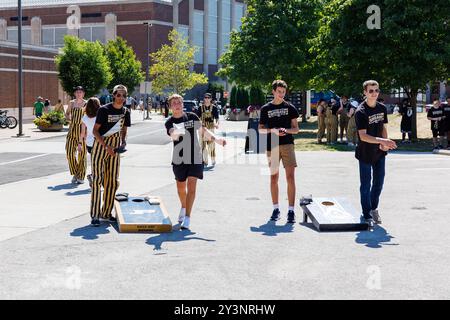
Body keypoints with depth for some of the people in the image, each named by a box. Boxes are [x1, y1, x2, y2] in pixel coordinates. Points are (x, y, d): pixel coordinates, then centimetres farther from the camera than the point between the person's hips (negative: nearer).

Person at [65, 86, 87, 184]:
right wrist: (70, 118, 4)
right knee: (69, 151, -4)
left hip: (82, 129, -3)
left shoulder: (86, 104, -1)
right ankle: (75, 173, 14)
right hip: (72, 129, 3)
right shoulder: (71, 103, 8)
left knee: (81, 153, -1)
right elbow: (67, 114, 22)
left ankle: (81, 176, 9)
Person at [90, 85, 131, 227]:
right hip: (100, 145, -5)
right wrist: (106, 146, -21)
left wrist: (123, 143, -4)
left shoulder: (126, 112, 3)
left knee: (113, 181, 7)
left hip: (115, 147, 6)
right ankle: (95, 215, -6)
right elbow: (95, 130, -12)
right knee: (97, 179, -8)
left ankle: (106, 212, 19)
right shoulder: (104, 109, -12)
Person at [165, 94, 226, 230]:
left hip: (195, 158, -1)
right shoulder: (170, 122, -5)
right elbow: (173, 136, -26)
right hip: (179, 159, 1)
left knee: (191, 187, -12)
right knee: (181, 187, 16)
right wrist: (177, 133, -49)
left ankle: (187, 218, -13)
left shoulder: (192, 116, 1)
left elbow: (203, 130, 13)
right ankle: (183, 208, 46)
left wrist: (216, 139, 2)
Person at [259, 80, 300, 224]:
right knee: (274, 177, 8)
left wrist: (286, 130, -13)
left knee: (290, 177, -9)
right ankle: (276, 209, 19)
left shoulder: (290, 108, 6)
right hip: (272, 146, 1)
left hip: (287, 145, -1)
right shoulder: (266, 108, 7)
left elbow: (296, 129, 7)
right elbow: (260, 129, 9)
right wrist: (272, 130, -10)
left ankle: (291, 210, -7)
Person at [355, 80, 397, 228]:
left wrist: (385, 143, -5)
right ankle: (367, 215, 14)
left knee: (379, 182, 15)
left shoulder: (382, 108, 3)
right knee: (366, 185, 3)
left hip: (379, 152, 6)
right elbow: (363, 136, -22)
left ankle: (374, 208, 35)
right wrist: (382, 141, -32)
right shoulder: (361, 112, -17)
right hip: (365, 154, -6)